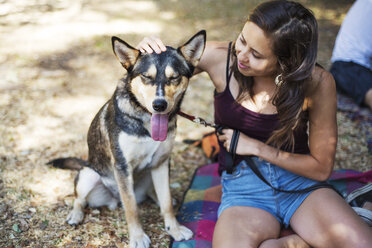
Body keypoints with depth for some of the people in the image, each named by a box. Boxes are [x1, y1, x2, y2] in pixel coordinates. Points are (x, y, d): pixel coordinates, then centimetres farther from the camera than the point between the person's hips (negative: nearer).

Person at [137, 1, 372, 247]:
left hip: (300, 182, 0)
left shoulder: (317, 83, -13)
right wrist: (148, 49, -15)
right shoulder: (219, 57, -10)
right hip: (242, 187, 1)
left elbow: (321, 168, -6)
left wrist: (256, 147, -13)